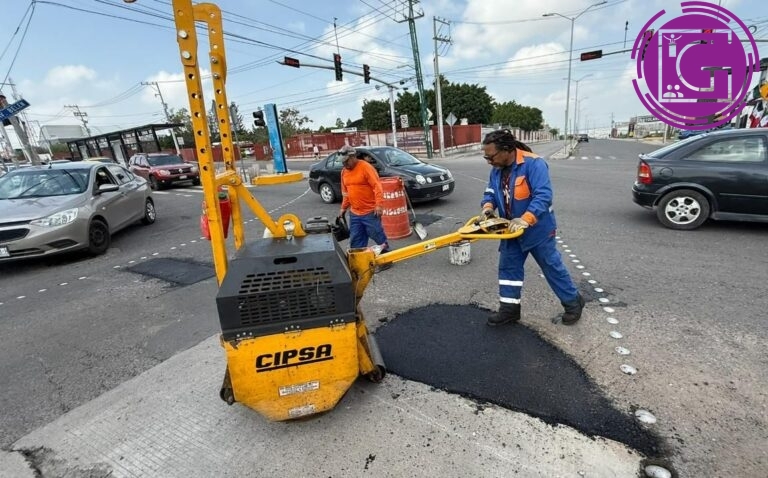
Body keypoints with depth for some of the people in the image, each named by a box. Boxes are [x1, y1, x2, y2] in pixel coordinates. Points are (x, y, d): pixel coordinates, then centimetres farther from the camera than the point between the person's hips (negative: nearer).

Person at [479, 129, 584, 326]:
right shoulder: (497, 170, 1)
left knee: (552, 267, 7)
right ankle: (509, 308, 21)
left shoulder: (534, 164, -23)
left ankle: (573, 303, 29)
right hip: (512, 230, 7)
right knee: (508, 267, 9)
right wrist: (488, 207, -15)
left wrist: (525, 219, -40)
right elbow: (490, 193, 7)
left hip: (538, 230, -6)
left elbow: (543, 196, -30)